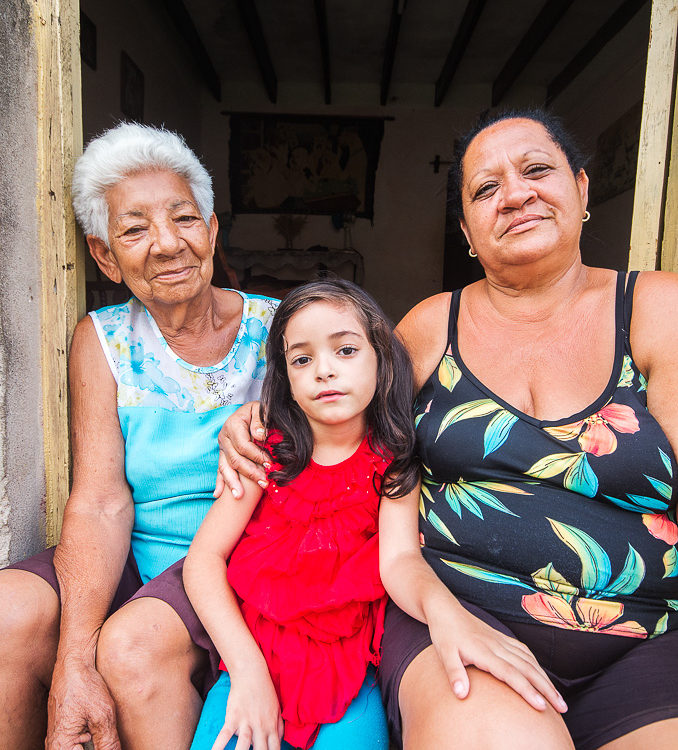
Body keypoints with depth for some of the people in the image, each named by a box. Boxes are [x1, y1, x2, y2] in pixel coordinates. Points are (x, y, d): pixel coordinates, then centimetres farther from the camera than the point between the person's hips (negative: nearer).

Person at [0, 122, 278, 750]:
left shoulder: (275, 328, -4)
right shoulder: (102, 340, -1)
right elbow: (100, 504, -10)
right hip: (129, 562, 3)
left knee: (133, 642, -27)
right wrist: (74, 661, -22)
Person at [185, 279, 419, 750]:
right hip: (254, 658, 0)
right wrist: (247, 669, -15)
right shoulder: (269, 454, -6)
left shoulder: (392, 463, -3)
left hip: (350, 670, 0)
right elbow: (203, 558, -8)